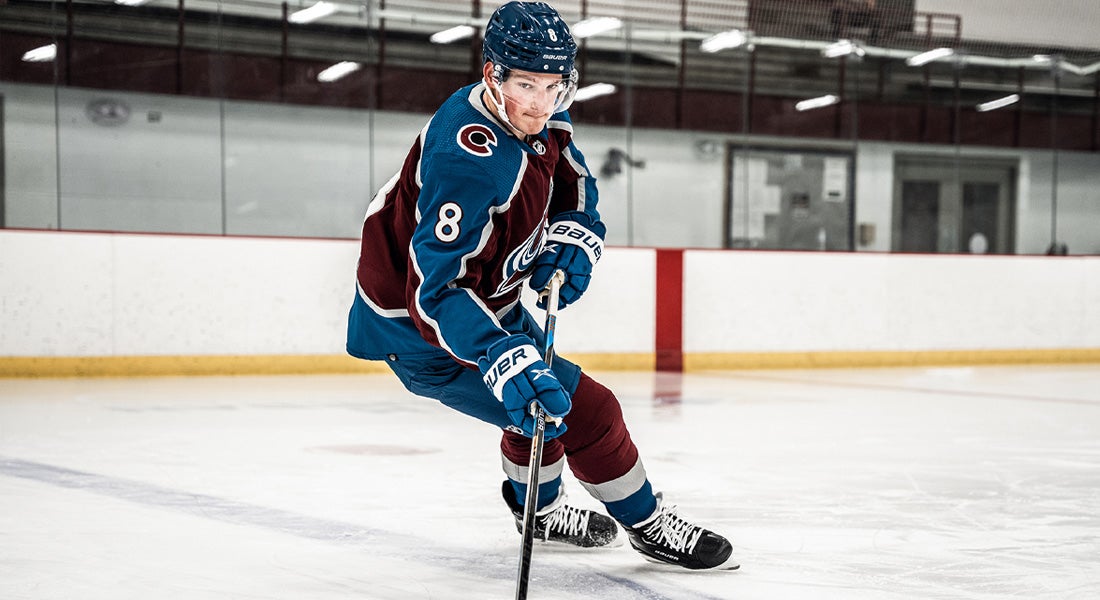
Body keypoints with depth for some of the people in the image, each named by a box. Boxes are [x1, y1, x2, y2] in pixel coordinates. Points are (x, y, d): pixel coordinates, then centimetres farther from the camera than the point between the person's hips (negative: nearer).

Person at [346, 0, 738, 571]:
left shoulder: (539, 118, -6)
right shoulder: (468, 160, -35)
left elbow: (574, 187, 13)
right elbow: (436, 290, -40)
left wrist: (572, 239, -8)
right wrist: (504, 362, -50)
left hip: (484, 298, 10)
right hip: (419, 330, -10)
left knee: (542, 392, 29)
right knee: (583, 411, -9)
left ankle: (540, 508, 54)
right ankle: (649, 525, 11)